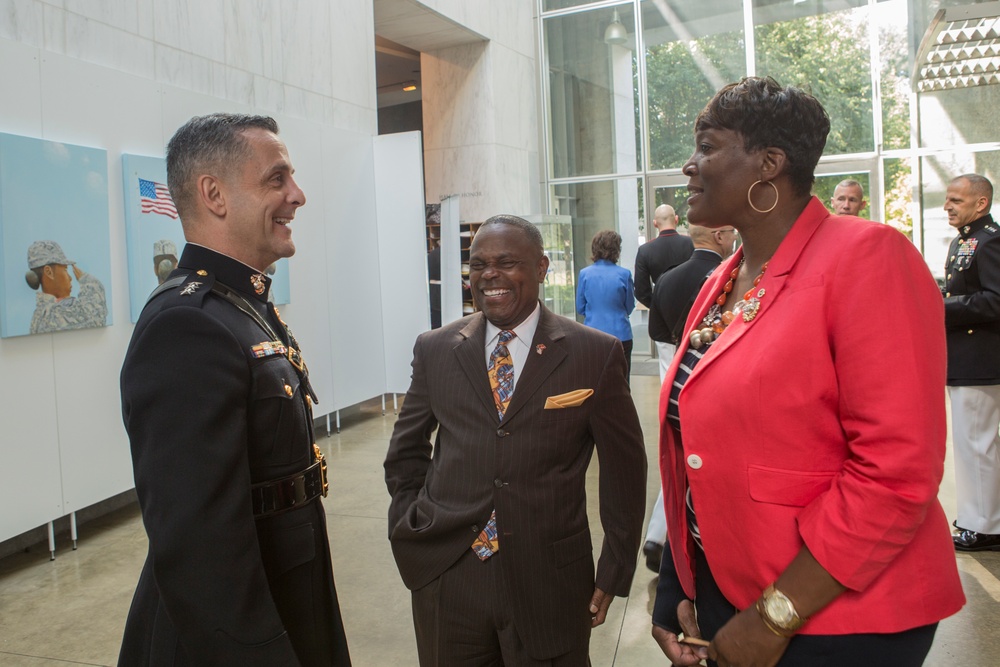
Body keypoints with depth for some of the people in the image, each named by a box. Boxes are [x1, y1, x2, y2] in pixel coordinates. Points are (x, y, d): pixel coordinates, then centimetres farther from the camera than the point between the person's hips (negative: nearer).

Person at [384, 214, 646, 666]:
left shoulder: (595, 354, -6)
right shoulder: (434, 349, 2)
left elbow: (623, 470, 0)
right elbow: (406, 451, 13)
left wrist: (615, 573, 2)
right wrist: (414, 532, 4)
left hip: (550, 583, -2)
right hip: (445, 577, 2)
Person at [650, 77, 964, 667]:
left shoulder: (865, 258, -16)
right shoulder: (719, 286, 6)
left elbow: (898, 471, -22)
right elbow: (697, 451, 9)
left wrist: (774, 618, -18)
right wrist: (679, 593, 3)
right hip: (723, 597, 7)